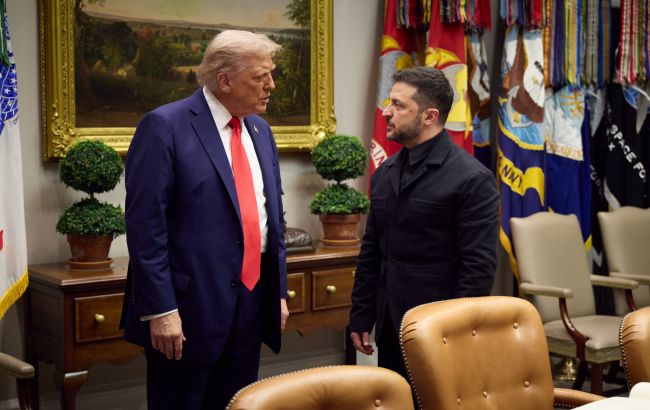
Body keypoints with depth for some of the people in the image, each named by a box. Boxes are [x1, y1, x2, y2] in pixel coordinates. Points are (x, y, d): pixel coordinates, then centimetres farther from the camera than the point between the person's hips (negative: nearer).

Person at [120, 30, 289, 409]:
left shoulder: (260, 129, 11)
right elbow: (145, 226, -15)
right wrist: (160, 310, -18)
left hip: (252, 302, 7)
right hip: (190, 305, -6)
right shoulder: (165, 126, -11)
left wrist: (279, 291, 14)